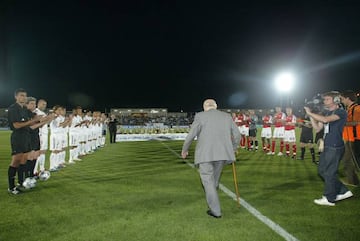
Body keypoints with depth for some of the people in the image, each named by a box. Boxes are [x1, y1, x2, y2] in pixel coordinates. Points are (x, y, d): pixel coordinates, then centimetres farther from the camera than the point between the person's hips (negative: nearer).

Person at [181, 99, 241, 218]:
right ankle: (213, 202, 35)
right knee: (214, 180, 21)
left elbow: (191, 135, -6)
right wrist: (233, 148, 27)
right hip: (222, 154, 5)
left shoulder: (200, 116, -1)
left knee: (208, 181, 4)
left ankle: (215, 211, 7)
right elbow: (237, 135, 11)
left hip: (205, 154, -4)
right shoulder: (227, 116, 11)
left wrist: (184, 150, 9)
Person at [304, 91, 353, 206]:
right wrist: (311, 116, 2)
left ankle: (329, 199, 13)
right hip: (327, 147, 9)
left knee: (329, 173, -1)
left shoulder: (341, 112, -11)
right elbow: (317, 128, 13)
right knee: (322, 170, 14)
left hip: (335, 147, -9)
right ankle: (343, 191, 25)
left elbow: (325, 120, -28)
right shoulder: (326, 112, 14)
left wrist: (310, 113, -19)